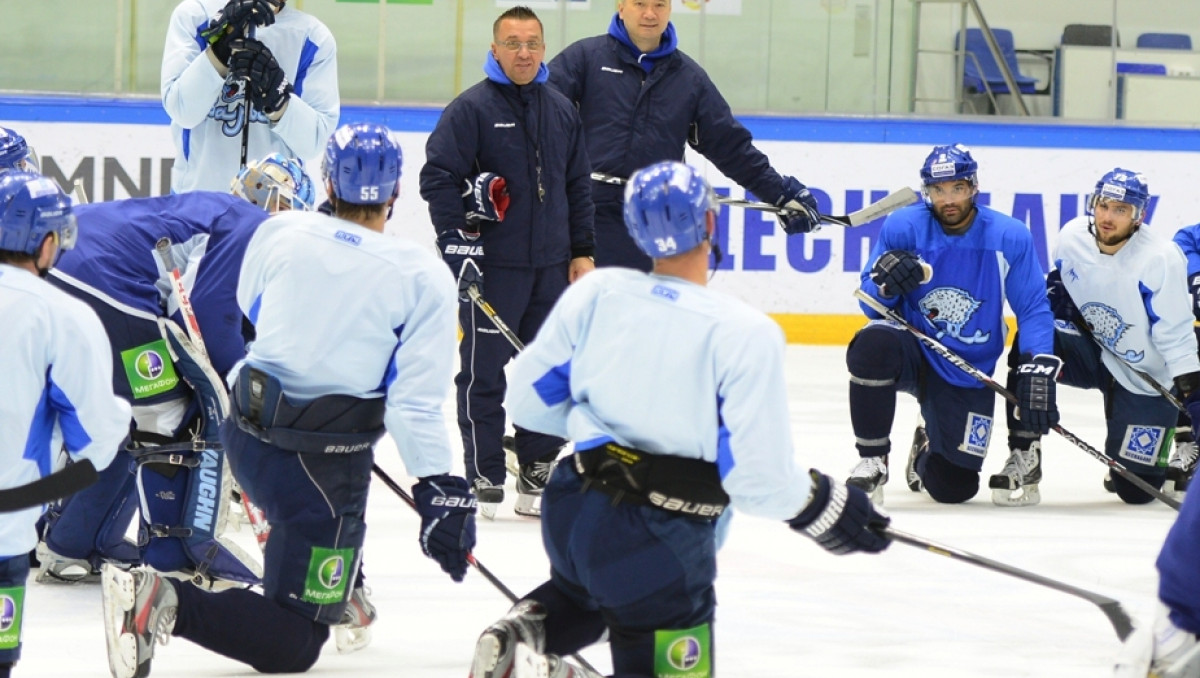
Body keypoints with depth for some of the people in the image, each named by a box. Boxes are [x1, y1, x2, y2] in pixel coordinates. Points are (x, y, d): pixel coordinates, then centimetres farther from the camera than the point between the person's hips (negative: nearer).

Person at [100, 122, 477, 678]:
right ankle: (170, 607, -23)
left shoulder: (280, 233, -3)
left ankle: (342, 592, 44)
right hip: (323, 464, -5)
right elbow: (416, 401, -16)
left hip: (245, 435, 5)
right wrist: (441, 493, -10)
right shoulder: (423, 278, -13)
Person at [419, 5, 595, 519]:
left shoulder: (562, 111, 12)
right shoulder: (471, 109, -6)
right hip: (490, 265, -6)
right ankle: (484, 481, 5)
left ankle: (539, 474, 18)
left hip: (551, 266, 6)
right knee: (485, 374, -2)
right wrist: (455, 240, -17)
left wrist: (582, 251, 13)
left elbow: (578, 186, 18)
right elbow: (437, 176, -10)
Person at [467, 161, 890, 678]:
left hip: (573, 513, 6)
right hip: (662, 541, -6)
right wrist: (828, 509, -2)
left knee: (587, 589, 37)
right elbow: (757, 476, -19)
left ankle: (522, 633, 8)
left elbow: (531, 399, 5)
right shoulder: (745, 334, -20)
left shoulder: (596, 292, -6)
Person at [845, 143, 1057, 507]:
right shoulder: (902, 228, -10)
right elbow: (871, 305, -6)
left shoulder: (1010, 237, -9)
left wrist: (1038, 370, -23)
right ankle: (871, 462, -18)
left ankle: (929, 449, 38)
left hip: (968, 374, 1)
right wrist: (885, 283, -31)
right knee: (873, 345, -38)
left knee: (952, 487, -3)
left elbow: (1033, 309, -7)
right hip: (912, 352, -1)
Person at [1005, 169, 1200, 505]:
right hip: (1093, 354, 4)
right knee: (1030, 343, -26)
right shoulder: (1072, 238, -11)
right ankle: (1023, 453, -17)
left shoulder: (1161, 258, -25)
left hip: (1147, 378, -4)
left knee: (1135, 488, -3)